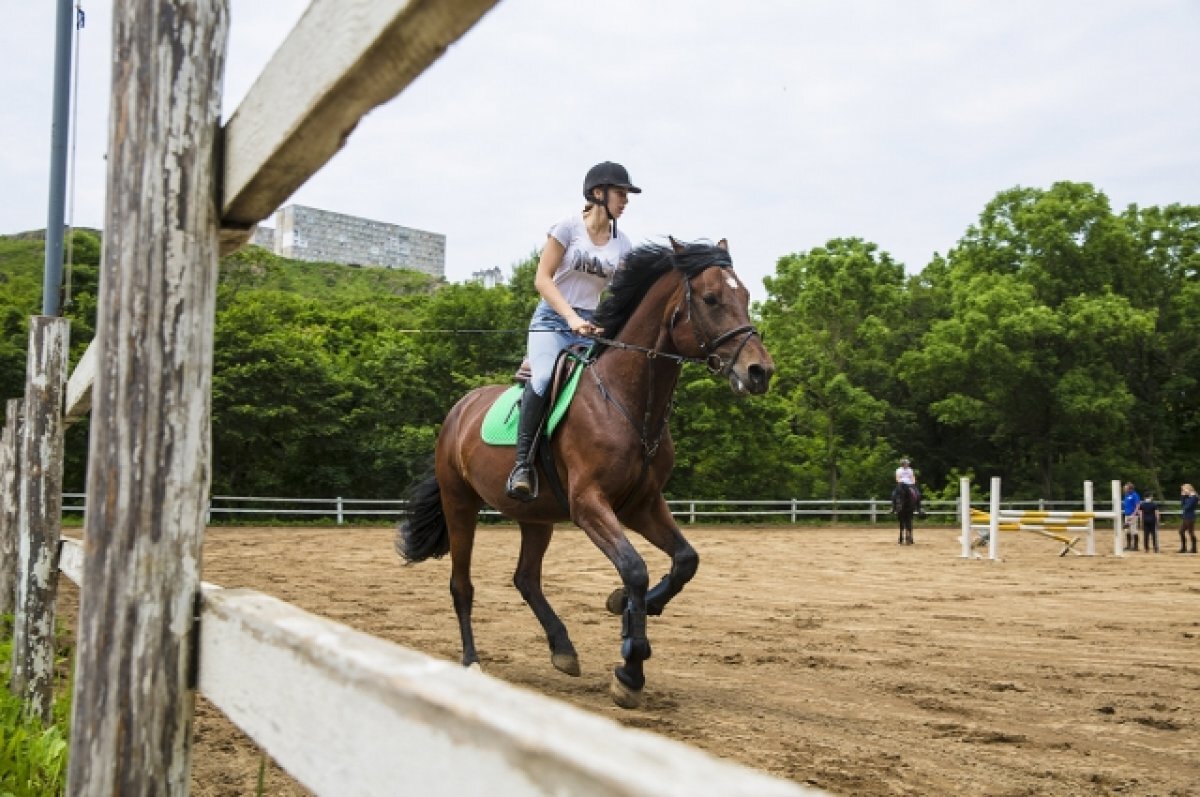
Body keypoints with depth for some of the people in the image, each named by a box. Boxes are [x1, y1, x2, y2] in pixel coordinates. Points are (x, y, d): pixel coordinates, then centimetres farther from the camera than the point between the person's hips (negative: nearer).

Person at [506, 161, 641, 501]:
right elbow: (542, 279, -6)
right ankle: (522, 463, -26)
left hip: (593, 326, 4)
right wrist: (572, 317, -18)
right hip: (552, 320, -4)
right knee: (545, 378, -34)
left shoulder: (622, 244, 11)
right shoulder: (569, 227, -1)